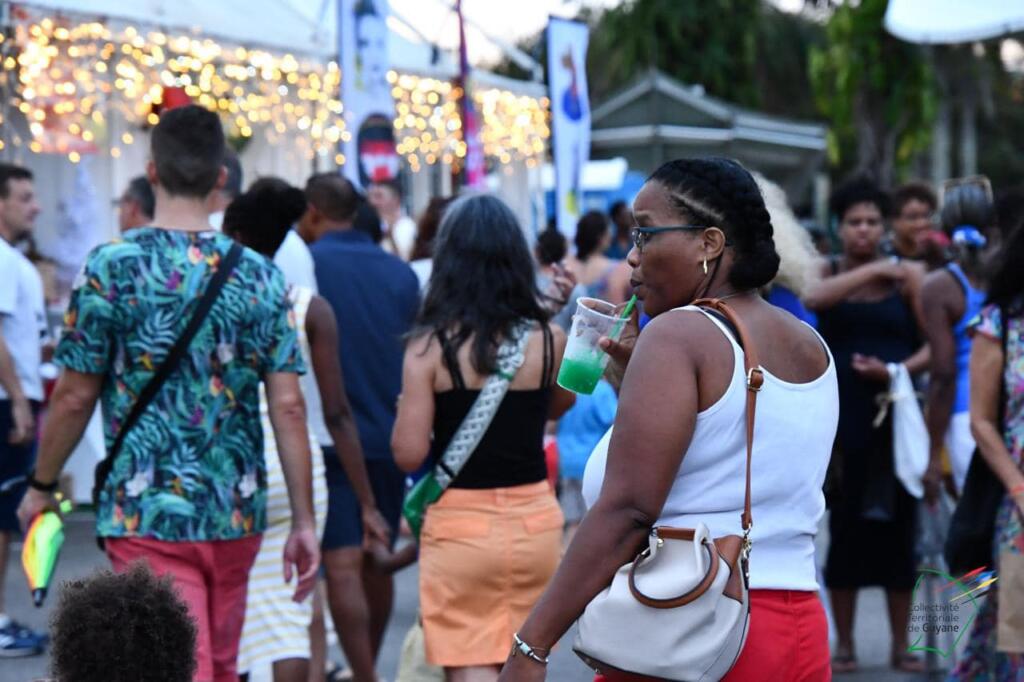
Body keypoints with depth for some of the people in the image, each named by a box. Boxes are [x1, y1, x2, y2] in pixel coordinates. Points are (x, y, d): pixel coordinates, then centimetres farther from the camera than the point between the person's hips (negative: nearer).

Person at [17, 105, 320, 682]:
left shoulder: (111, 268, -9)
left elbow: (75, 399, -5)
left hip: (146, 515, -3)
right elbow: (289, 407, -3)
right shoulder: (259, 275, -1)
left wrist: (41, 487, 10)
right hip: (236, 514, 4)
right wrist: (304, 521, 2)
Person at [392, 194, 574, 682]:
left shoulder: (430, 346, -11)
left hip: (459, 524, -3)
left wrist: (404, 407, 7)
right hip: (534, 519, 3)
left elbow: (409, 454, -12)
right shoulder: (548, 339, -3)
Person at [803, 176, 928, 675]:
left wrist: (896, 370, -17)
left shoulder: (907, 275, 5)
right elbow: (812, 298, -18)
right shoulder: (826, 271, 6)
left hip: (895, 415, 0)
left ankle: (900, 645, 11)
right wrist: (872, 270, -18)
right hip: (842, 414, 0)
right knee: (844, 527, 2)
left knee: (897, 526, 2)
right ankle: (843, 643, 12)